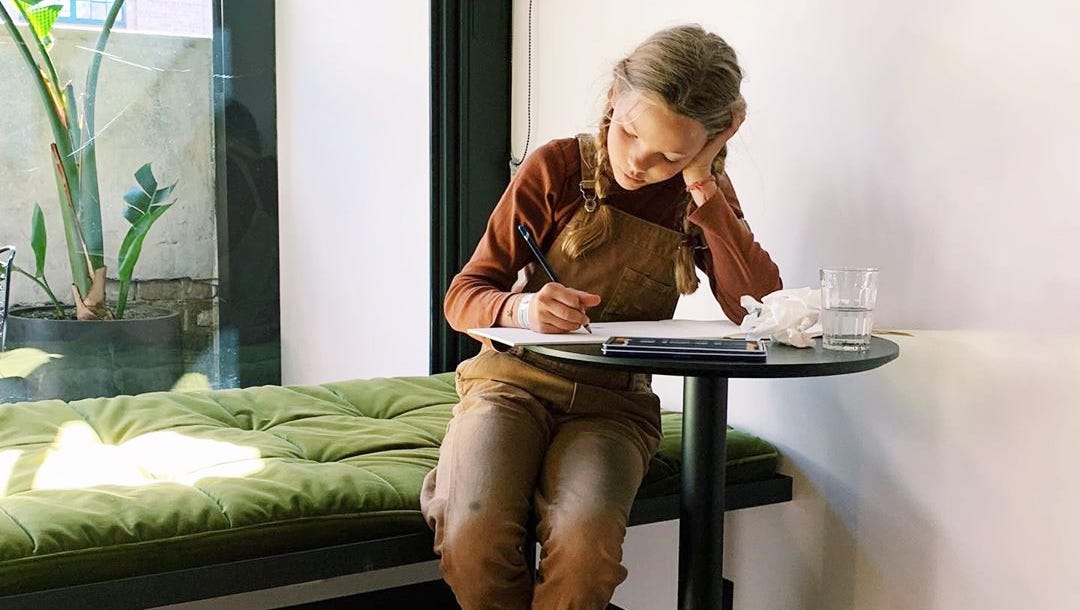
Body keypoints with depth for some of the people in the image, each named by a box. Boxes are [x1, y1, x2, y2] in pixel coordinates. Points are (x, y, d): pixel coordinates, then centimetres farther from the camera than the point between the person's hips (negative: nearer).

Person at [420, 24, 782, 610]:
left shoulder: (703, 199, 5)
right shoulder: (559, 167, -3)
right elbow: (463, 296, -2)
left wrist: (705, 192, -14)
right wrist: (521, 309, -25)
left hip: (613, 402, 1)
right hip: (514, 380, -1)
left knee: (586, 540, -32)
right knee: (474, 536, -31)